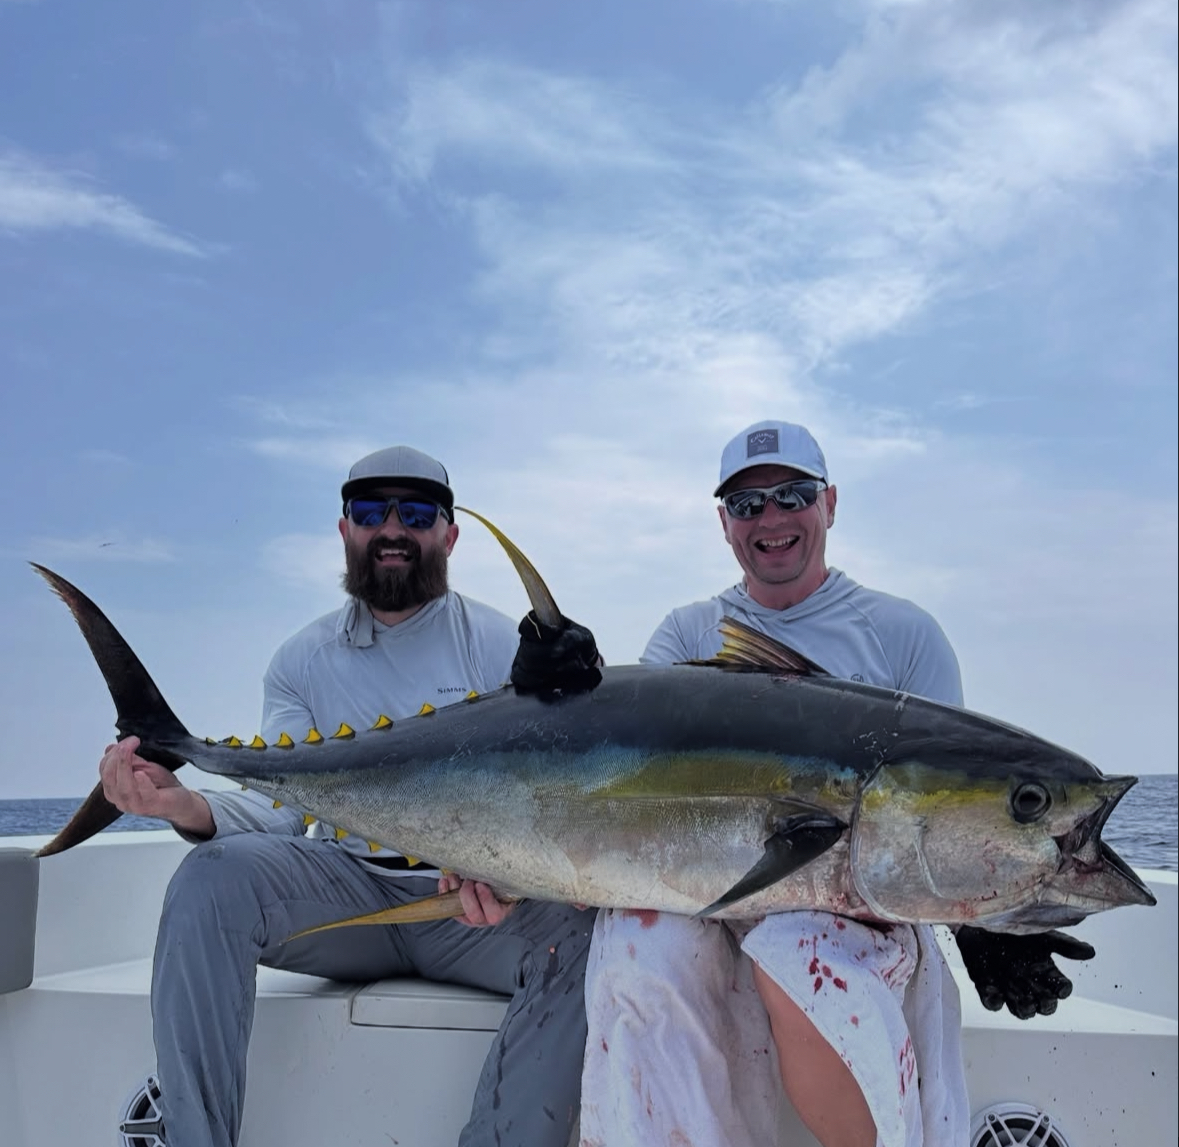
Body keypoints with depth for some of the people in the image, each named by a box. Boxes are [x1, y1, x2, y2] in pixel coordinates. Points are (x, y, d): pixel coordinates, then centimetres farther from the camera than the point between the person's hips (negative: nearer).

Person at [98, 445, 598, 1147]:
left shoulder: (499, 644, 1)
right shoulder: (304, 661, 8)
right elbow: (280, 806, -2)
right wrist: (187, 806, -25)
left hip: (470, 901, -1)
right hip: (348, 891, 2)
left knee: (578, 929, -31)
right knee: (216, 874, -25)